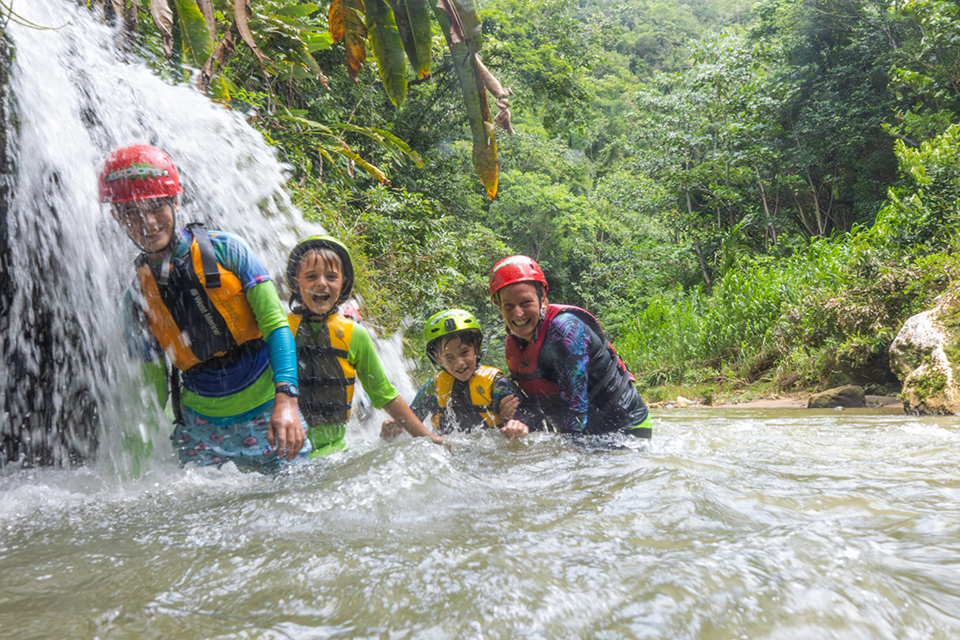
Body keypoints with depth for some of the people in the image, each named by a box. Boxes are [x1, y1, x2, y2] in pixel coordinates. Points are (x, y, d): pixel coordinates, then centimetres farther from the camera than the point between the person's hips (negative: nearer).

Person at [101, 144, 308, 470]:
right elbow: (152, 386, 10)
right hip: (200, 428, 3)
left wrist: (286, 400, -24)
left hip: (266, 416, -3)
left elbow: (276, 325, -11)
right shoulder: (137, 298, 2)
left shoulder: (224, 249, -7)